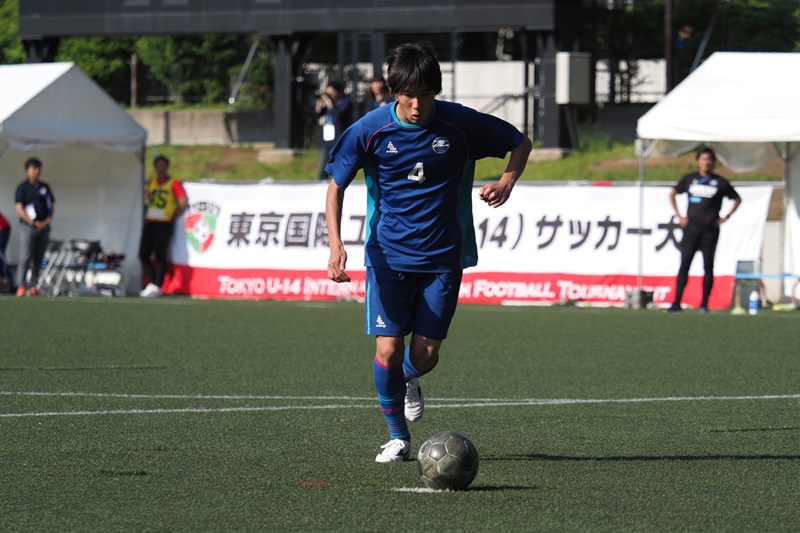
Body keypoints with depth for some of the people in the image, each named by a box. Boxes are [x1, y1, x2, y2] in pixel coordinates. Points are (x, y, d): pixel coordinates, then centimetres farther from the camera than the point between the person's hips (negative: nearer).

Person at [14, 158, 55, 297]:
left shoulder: (45, 187, 15)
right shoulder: (23, 188, 0)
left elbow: (52, 206, 17)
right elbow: (19, 209, -6)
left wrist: (47, 221, -1)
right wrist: (33, 223, -13)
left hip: (44, 227, 5)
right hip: (28, 226, -5)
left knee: (38, 259, 3)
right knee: (25, 258, -11)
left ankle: (33, 286, 5)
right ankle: (21, 286, -14)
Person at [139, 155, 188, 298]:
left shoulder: (174, 184, -3)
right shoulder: (150, 183, 14)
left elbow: (183, 203, -9)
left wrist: (173, 218, -6)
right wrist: (148, 215, 14)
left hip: (164, 224, -6)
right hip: (149, 222, 6)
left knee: (160, 255, -11)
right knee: (143, 254, 0)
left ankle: (157, 287, -7)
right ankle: (152, 284, 8)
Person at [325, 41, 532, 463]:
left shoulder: (460, 124, -9)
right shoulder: (371, 129, -9)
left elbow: (520, 142, 6)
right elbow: (336, 186, 1)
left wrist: (507, 181, -14)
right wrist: (335, 244, -13)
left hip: (442, 257, 0)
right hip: (387, 254, 0)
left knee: (425, 354, -2)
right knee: (388, 349, -11)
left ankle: (408, 379, 37)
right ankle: (398, 436, 12)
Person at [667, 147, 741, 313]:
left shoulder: (720, 182, 4)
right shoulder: (689, 179, 8)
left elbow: (737, 199, 14)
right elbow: (672, 194, 19)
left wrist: (726, 217, 3)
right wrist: (678, 215, 9)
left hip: (710, 229, -1)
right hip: (691, 228, 1)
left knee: (708, 266, 0)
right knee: (684, 264, -4)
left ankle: (704, 304, 5)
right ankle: (676, 302, -5)